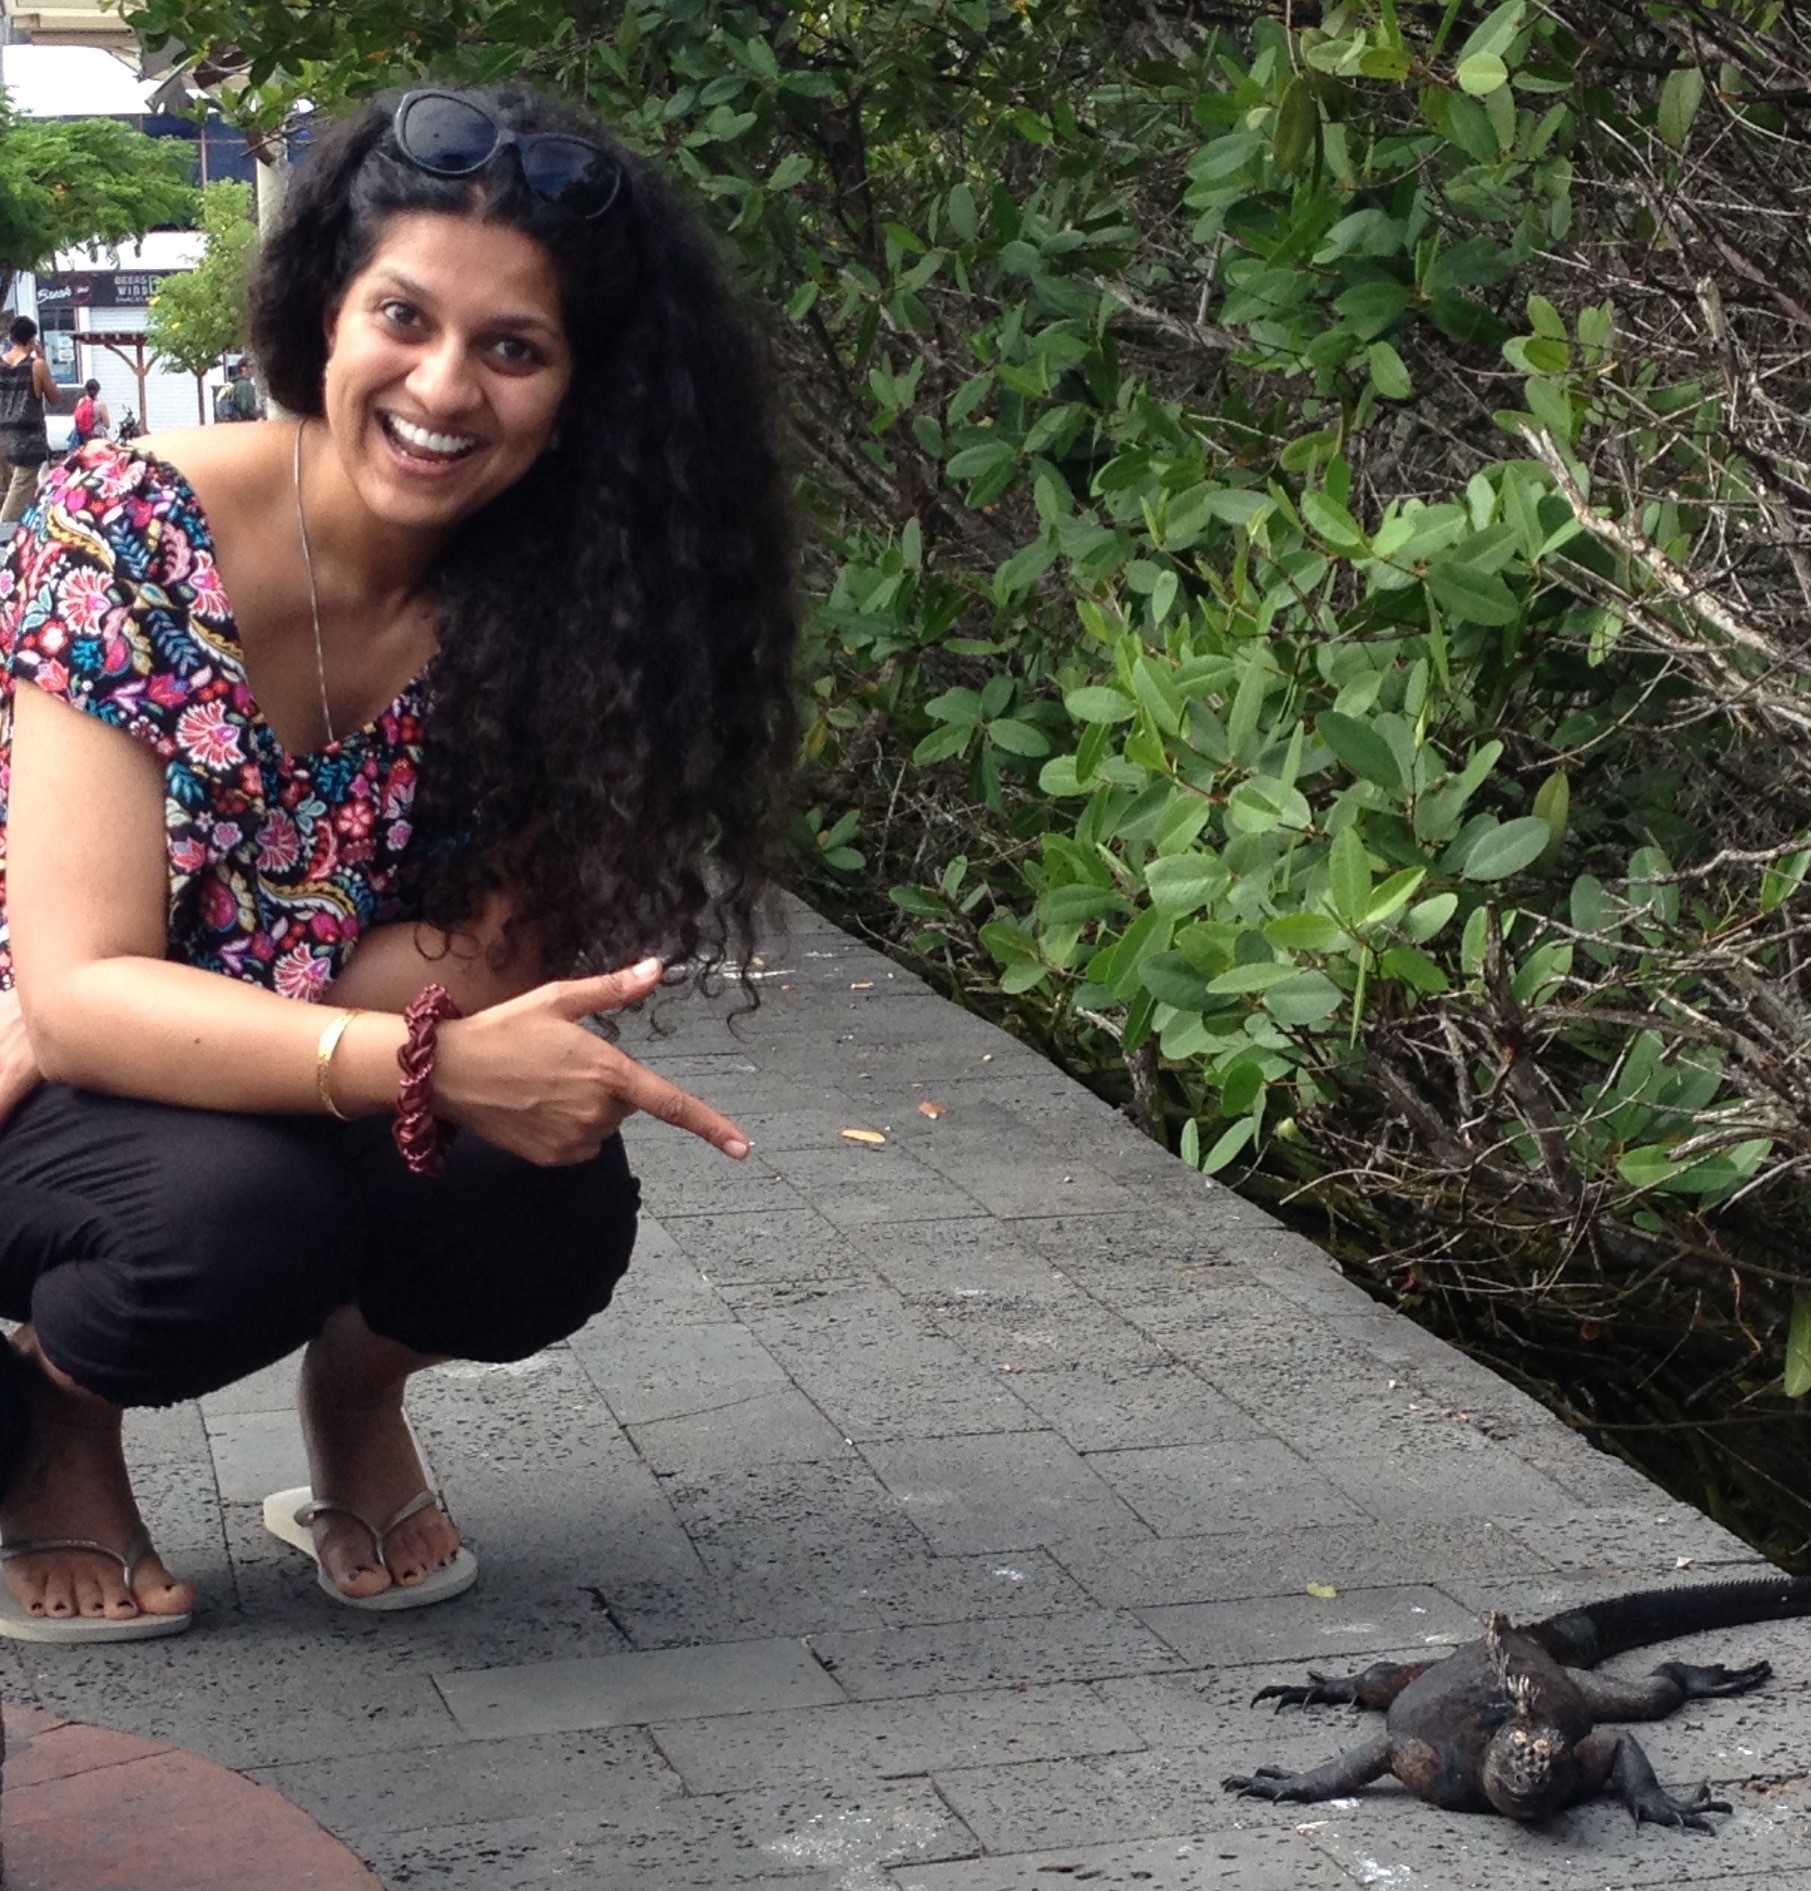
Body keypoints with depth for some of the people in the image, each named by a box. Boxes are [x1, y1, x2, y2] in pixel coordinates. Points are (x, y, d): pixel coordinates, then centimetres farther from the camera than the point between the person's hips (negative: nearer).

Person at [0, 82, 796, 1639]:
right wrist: (435, 1064, -43)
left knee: (559, 1215, -28)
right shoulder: (128, 532, -22)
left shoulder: (551, 601, -12)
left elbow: (508, 965, -15)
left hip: (340, 1126, 3)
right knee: (244, 1206, -35)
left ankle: (359, 1392, 7)